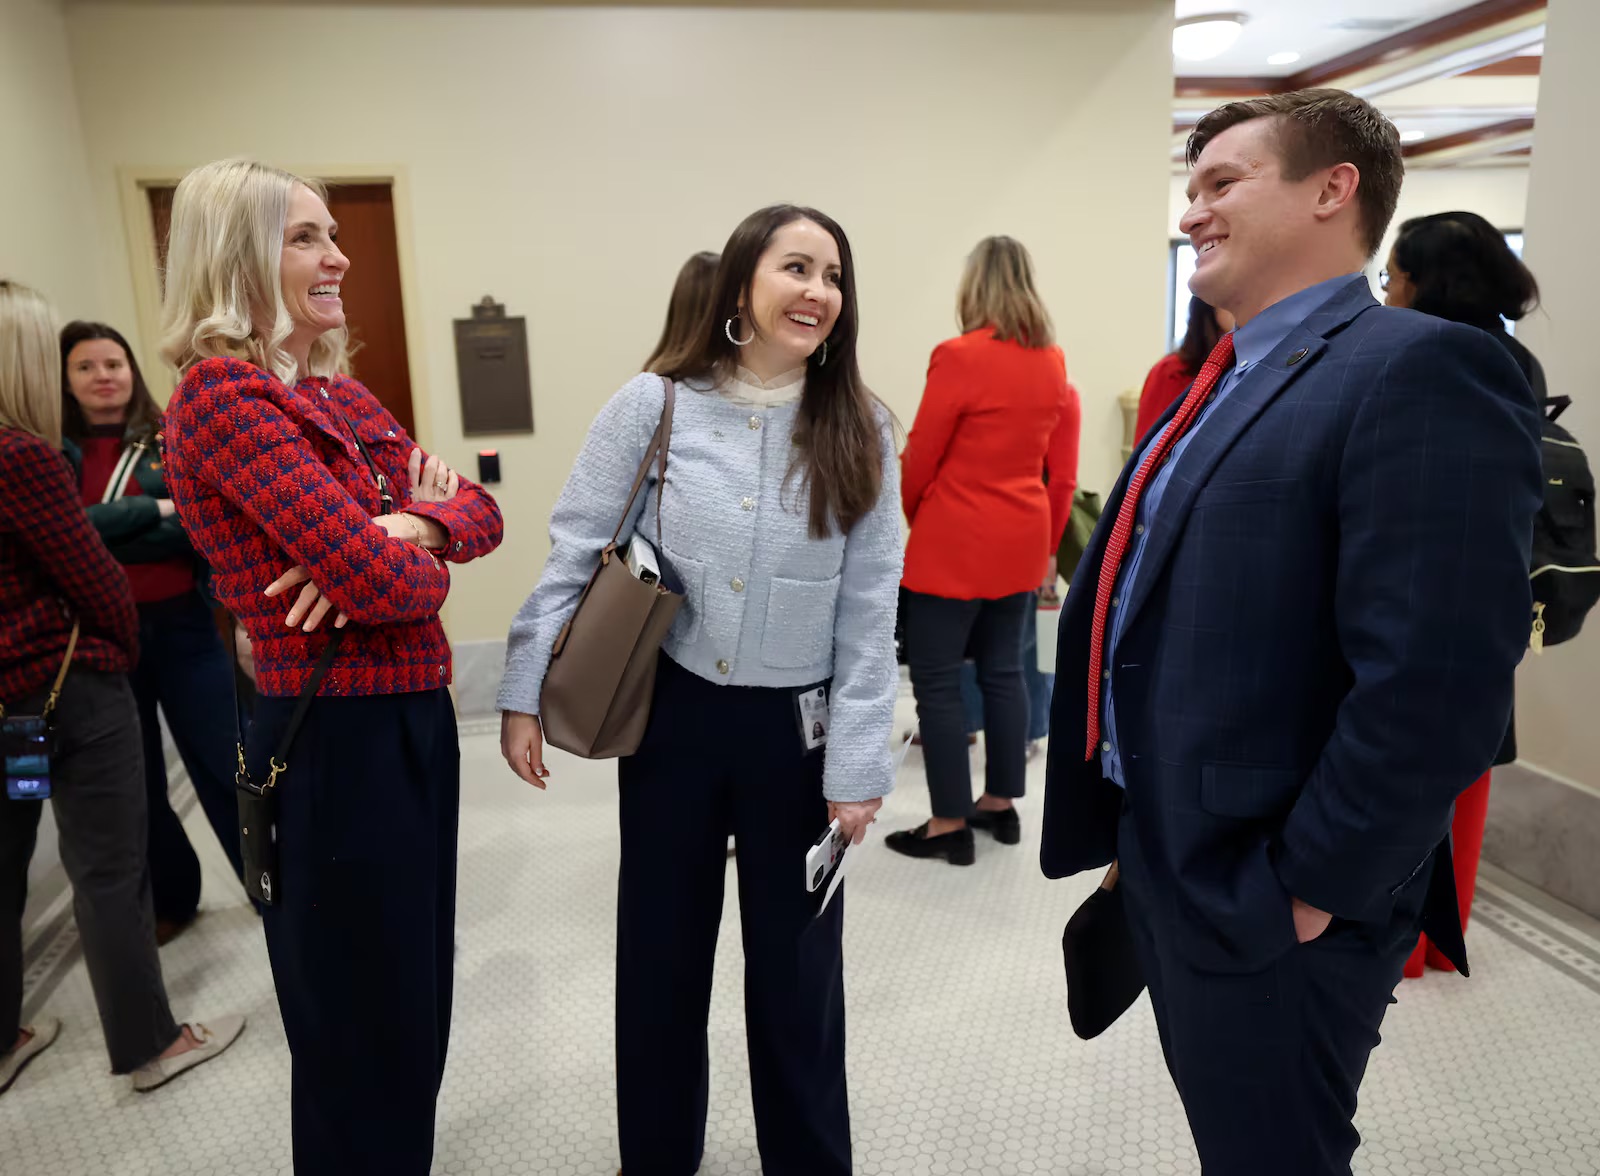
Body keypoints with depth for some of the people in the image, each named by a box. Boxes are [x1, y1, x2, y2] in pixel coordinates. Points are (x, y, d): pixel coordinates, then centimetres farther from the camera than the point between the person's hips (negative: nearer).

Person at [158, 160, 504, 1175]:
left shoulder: (342, 396, 10)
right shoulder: (224, 396, -17)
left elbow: (479, 511, 6)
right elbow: (386, 583, -26)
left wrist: (409, 527, -15)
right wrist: (410, 550, -3)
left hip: (414, 717, 9)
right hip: (336, 741, -9)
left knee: (418, 998, 24)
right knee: (364, 1029, 10)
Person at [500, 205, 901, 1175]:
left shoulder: (860, 432, -4)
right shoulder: (653, 406, -6)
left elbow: (869, 615, -5)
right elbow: (573, 557, -2)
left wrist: (858, 767, -7)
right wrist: (525, 696, -5)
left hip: (795, 728, 0)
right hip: (671, 717, 0)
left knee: (796, 964, 14)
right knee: (661, 950, 16)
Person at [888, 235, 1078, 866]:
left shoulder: (958, 356, -15)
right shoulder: (1055, 364, 5)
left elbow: (920, 458, -9)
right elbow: (1062, 471, 8)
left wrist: (912, 515, 10)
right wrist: (1048, 543, 18)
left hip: (954, 546, -7)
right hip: (1021, 542, 7)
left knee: (937, 681, 2)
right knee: (1004, 671, 15)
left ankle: (950, 826, 9)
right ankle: (1001, 805, 26)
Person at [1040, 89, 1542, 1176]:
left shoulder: (1423, 370, -19)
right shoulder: (1227, 384, 11)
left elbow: (1438, 685, -26)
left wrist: (1304, 892, -19)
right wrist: (1134, 831, 15)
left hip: (1263, 901, -8)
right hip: (1166, 862, 8)